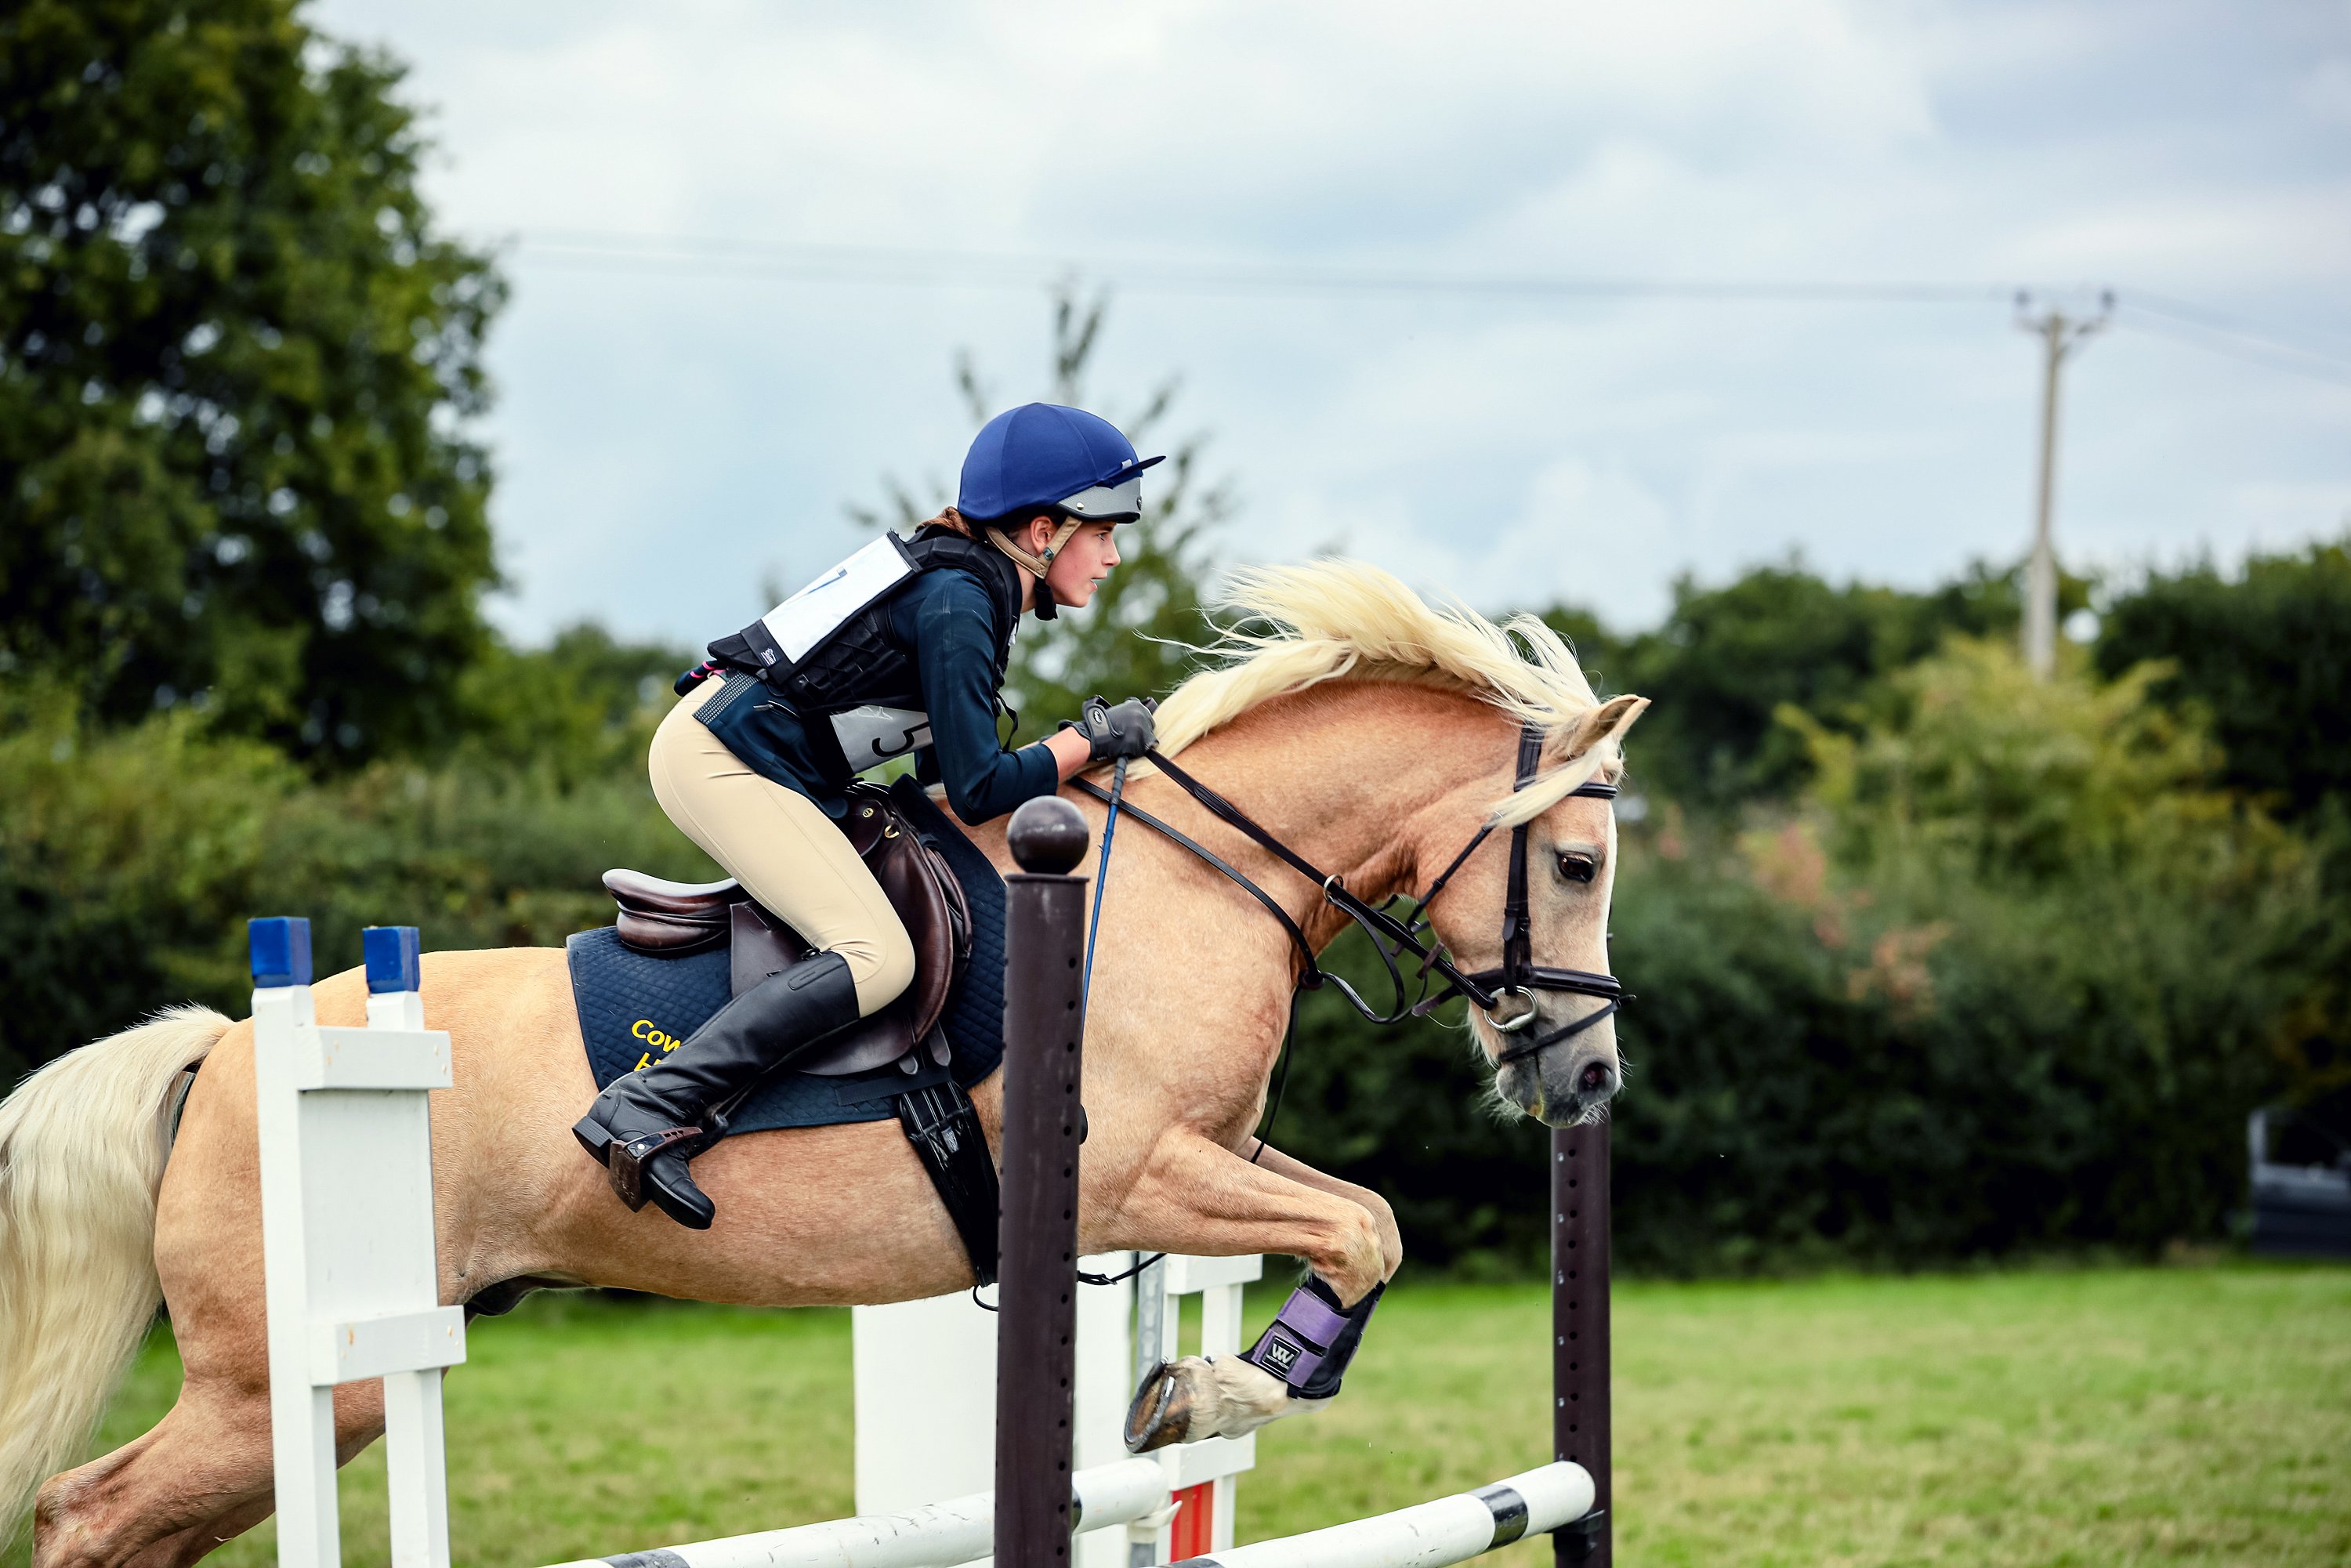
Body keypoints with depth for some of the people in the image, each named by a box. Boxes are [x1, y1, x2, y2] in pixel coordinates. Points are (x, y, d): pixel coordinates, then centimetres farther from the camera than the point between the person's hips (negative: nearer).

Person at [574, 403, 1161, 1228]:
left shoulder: (964, 583, 14)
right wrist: (1089, 741, -4)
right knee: (876, 958, -20)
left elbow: (945, 763, 18)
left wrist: (1074, 741, 9)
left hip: (718, 749, 10)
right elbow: (979, 791, -16)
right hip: (725, 759, -10)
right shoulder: (958, 603, -16)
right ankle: (646, 1113, -27)